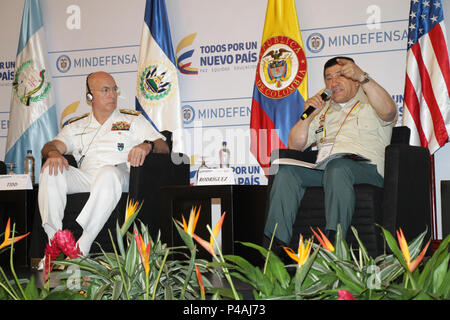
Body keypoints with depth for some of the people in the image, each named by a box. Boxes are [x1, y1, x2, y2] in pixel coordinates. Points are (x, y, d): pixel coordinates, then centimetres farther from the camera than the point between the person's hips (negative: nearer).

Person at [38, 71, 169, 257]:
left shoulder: (133, 120, 21)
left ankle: (81, 249, -44)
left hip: (120, 175, -2)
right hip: (84, 177, 3)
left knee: (108, 172, -38)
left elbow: (164, 147, 12)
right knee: (51, 172, -26)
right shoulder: (75, 127, 26)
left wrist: (147, 145, -13)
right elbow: (52, 145, 12)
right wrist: (53, 153, -14)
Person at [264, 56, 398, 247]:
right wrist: (308, 115, 8)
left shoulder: (370, 104, 16)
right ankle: (276, 242, -33)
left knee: (337, 167, -39)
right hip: (322, 168, 4)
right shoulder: (323, 110, 31)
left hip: (364, 167, -4)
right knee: (287, 171, -25)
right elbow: (294, 145, 23)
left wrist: (363, 77, -21)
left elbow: (388, 111, -12)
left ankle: (333, 243, -50)